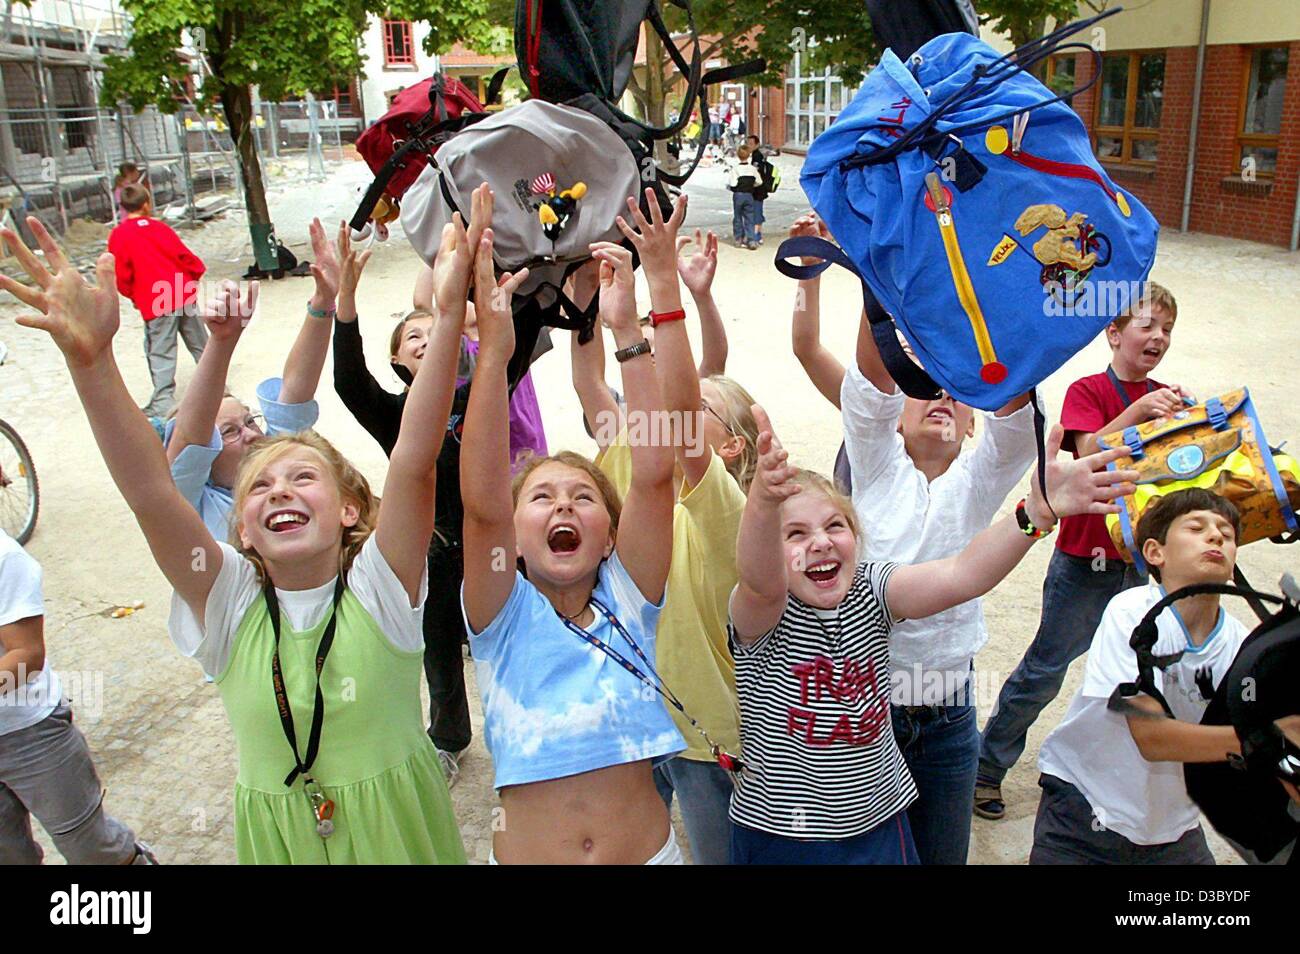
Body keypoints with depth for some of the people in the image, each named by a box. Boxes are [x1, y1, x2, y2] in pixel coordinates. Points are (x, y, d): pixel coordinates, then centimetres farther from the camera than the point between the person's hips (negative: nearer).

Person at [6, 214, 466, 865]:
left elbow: (414, 462, -29)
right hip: (278, 835, 2)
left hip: (400, 829, -2)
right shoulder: (231, 603, -10)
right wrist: (90, 361, -36)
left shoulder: (377, 587, -15)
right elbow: (150, 492, -24)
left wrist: (448, 317, -41)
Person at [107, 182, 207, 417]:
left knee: (160, 353, -1)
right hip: (185, 294, 4)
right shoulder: (160, 227, 4)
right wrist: (198, 273, 22)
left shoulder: (119, 234, -6)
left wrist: (133, 295, 11)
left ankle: (163, 401, -5)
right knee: (200, 344, 17)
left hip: (155, 303, -4)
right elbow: (184, 255, 4)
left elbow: (122, 275, -5)